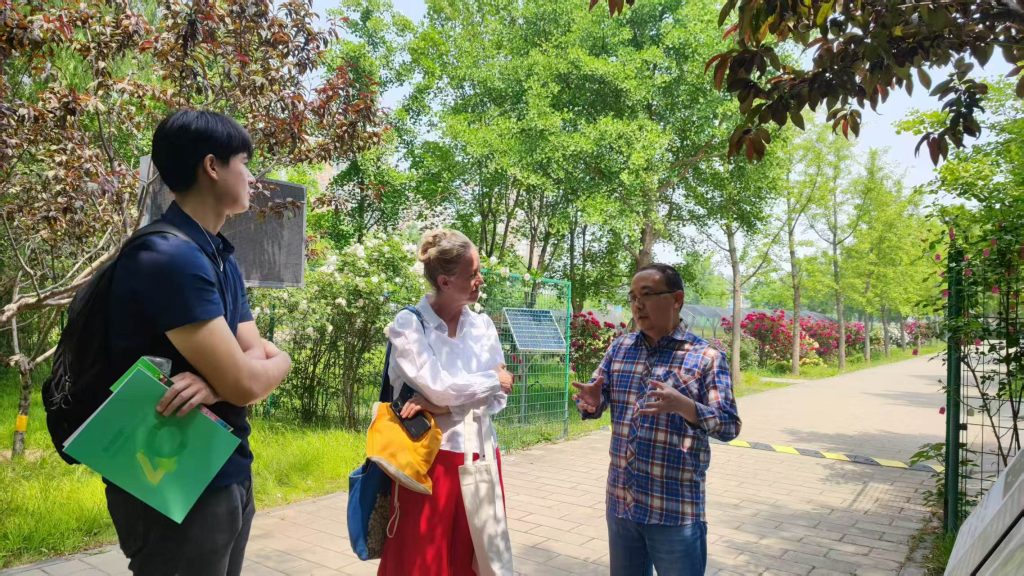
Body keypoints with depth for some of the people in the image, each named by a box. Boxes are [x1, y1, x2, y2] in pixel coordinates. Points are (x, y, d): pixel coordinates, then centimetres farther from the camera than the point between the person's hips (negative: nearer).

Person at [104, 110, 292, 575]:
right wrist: (270, 359, -2)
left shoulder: (223, 260, 8)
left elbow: (249, 370, 2)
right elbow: (244, 384, -23)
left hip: (229, 477, 9)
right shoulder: (169, 257, -22)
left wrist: (219, 381, -19)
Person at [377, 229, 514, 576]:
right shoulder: (408, 324, -9)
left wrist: (443, 406, -14)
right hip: (429, 456, -4)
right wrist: (493, 378, -6)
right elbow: (438, 386, -19)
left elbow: (498, 398, 0)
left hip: (479, 454, 4)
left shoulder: (483, 326, 4)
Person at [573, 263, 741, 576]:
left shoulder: (706, 357, -8)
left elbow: (729, 426, -11)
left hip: (676, 510, -4)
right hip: (620, 503, 5)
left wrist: (682, 405, -28)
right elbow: (596, 401, 8)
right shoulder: (620, 347, 6)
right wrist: (591, 401, -16)